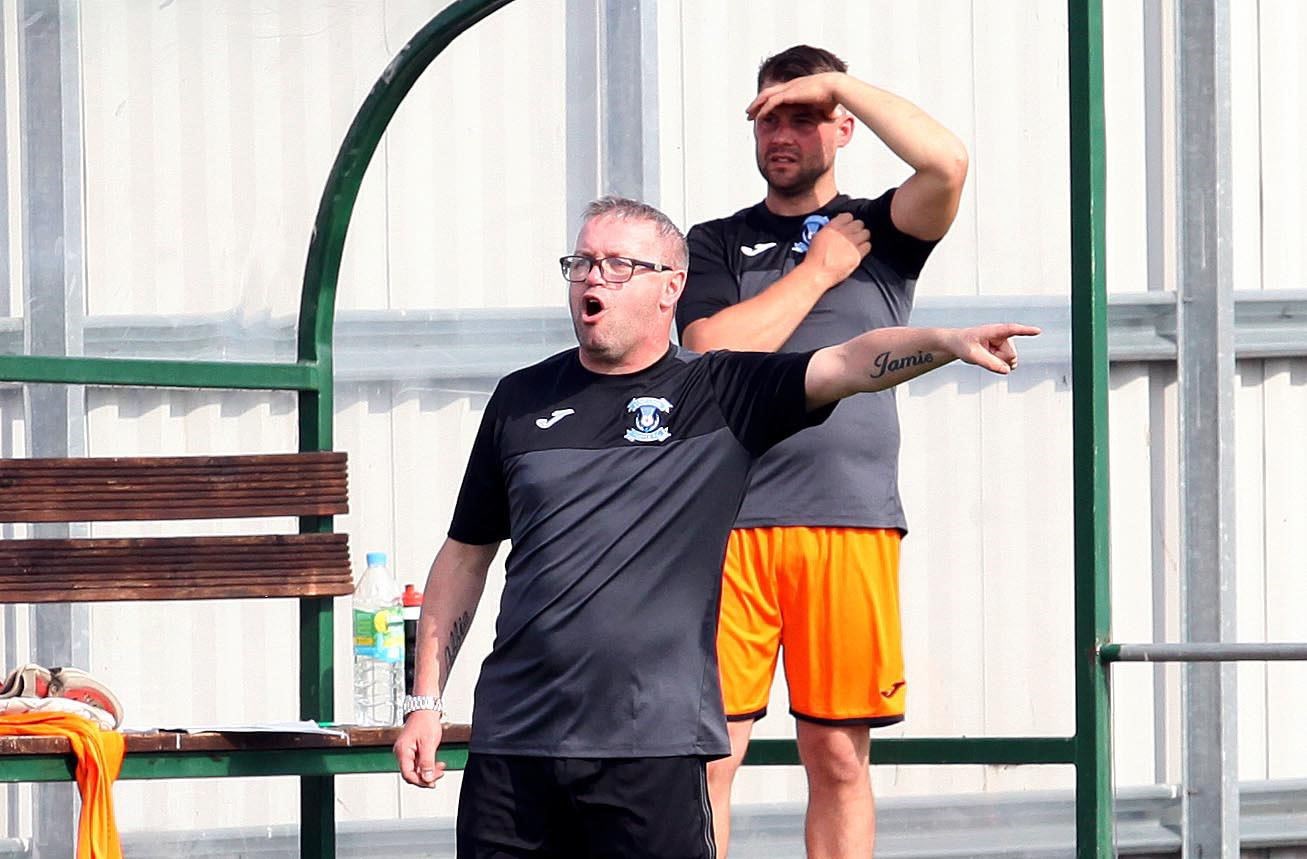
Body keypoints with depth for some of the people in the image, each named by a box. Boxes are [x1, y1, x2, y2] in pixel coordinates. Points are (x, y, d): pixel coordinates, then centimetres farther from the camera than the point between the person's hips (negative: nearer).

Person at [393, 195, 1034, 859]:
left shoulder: (721, 396, 3)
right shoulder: (521, 400, 12)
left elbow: (853, 363, -11)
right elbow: (464, 556, 17)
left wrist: (947, 342, -30)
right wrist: (425, 702, 13)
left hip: (654, 747, -3)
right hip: (511, 741, 3)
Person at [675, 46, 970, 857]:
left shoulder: (879, 232, 13)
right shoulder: (717, 243, 15)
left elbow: (947, 163, -8)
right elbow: (715, 350, -3)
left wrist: (842, 84, 0)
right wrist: (819, 270, 3)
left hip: (853, 526, 0)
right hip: (730, 523, 0)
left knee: (840, 757, 2)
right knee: (710, 751, -6)